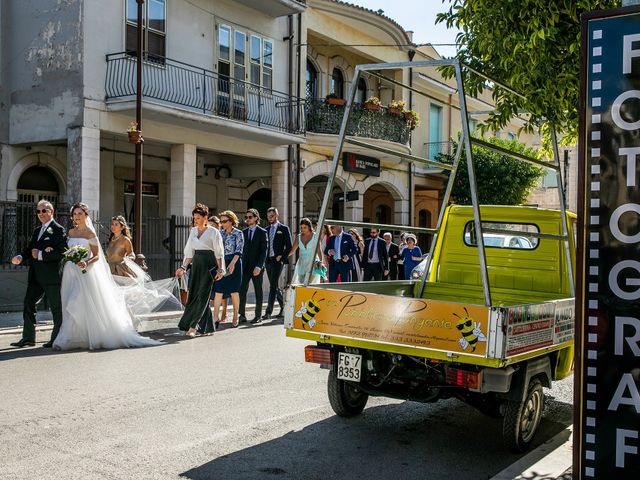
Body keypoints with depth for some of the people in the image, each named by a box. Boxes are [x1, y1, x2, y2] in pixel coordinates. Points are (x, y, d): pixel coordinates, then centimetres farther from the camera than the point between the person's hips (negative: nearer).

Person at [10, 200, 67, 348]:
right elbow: (30, 250, 15)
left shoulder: (58, 230, -7)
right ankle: (28, 338, 13)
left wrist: (40, 255, -16)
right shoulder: (37, 230, 18)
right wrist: (21, 257, -6)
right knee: (28, 303, 6)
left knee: (56, 308, 2)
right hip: (36, 276, 8)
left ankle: (57, 339, 11)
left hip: (51, 275, -8)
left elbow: (61, 253, -17)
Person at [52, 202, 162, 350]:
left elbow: (97, 256, -5)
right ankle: (81, 338, 18)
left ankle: (63, 340, -12)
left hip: (85, 273, -6)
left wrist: (86, 263, -22)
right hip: (70, 272, 6)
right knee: (70, 306, 6)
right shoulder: (71, 232, 11)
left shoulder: (90, 233, -4)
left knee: (74, 305, -13)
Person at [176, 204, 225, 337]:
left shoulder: (213, 232, -5)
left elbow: (219, 253, -7)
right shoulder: (193, 231, 12)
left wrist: (220, 269, -12)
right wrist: (183, 267, 9)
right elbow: (189, 252, 15)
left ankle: (192, 326, -9)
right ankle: (208, 328, 11)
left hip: (208, 265, -7)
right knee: (194, 295, 4)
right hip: (195, 265, 7)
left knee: (202, 296, -9)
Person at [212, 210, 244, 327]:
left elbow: (239, 251, -10)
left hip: (234, 263, -4)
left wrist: (232, 263, -19)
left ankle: (235, 318, 11)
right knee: (218, 291, -3)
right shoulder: (221, 233, 12)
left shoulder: (238, 233, -3)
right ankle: (215, 318, -2)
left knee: (234, 291, 2)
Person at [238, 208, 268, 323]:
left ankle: (258, 315, 14)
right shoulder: (244, 232, 11)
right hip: (245, 266, 3)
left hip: (257, 267, -3)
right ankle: (242, 315, -2)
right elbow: (242, 249, 10)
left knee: (258, 291, 6)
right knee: (242, 290, -5)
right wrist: (241, 264, -2)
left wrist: (259, 266, -15)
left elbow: (264, 250, -8)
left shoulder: (262, 232, -2)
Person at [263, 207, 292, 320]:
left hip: (277, 260, -6)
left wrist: (282, 257, -11)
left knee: (273, 286, -12)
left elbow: (289, 246, -3)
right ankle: (283, 307, 24)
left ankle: (268, 311, -15)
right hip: (268, 260, 6)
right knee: (274, 286, 11)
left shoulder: (284, 228, 0)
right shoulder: (267, 230, 15)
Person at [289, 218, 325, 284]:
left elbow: (319, 250, -11)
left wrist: (321, 262, -24)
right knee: (301, 284, -3)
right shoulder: (299, 237, 8)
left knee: (310, 284, -13)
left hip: (313, 263, -4)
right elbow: (292, 250, 10)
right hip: (302, 264, 4)